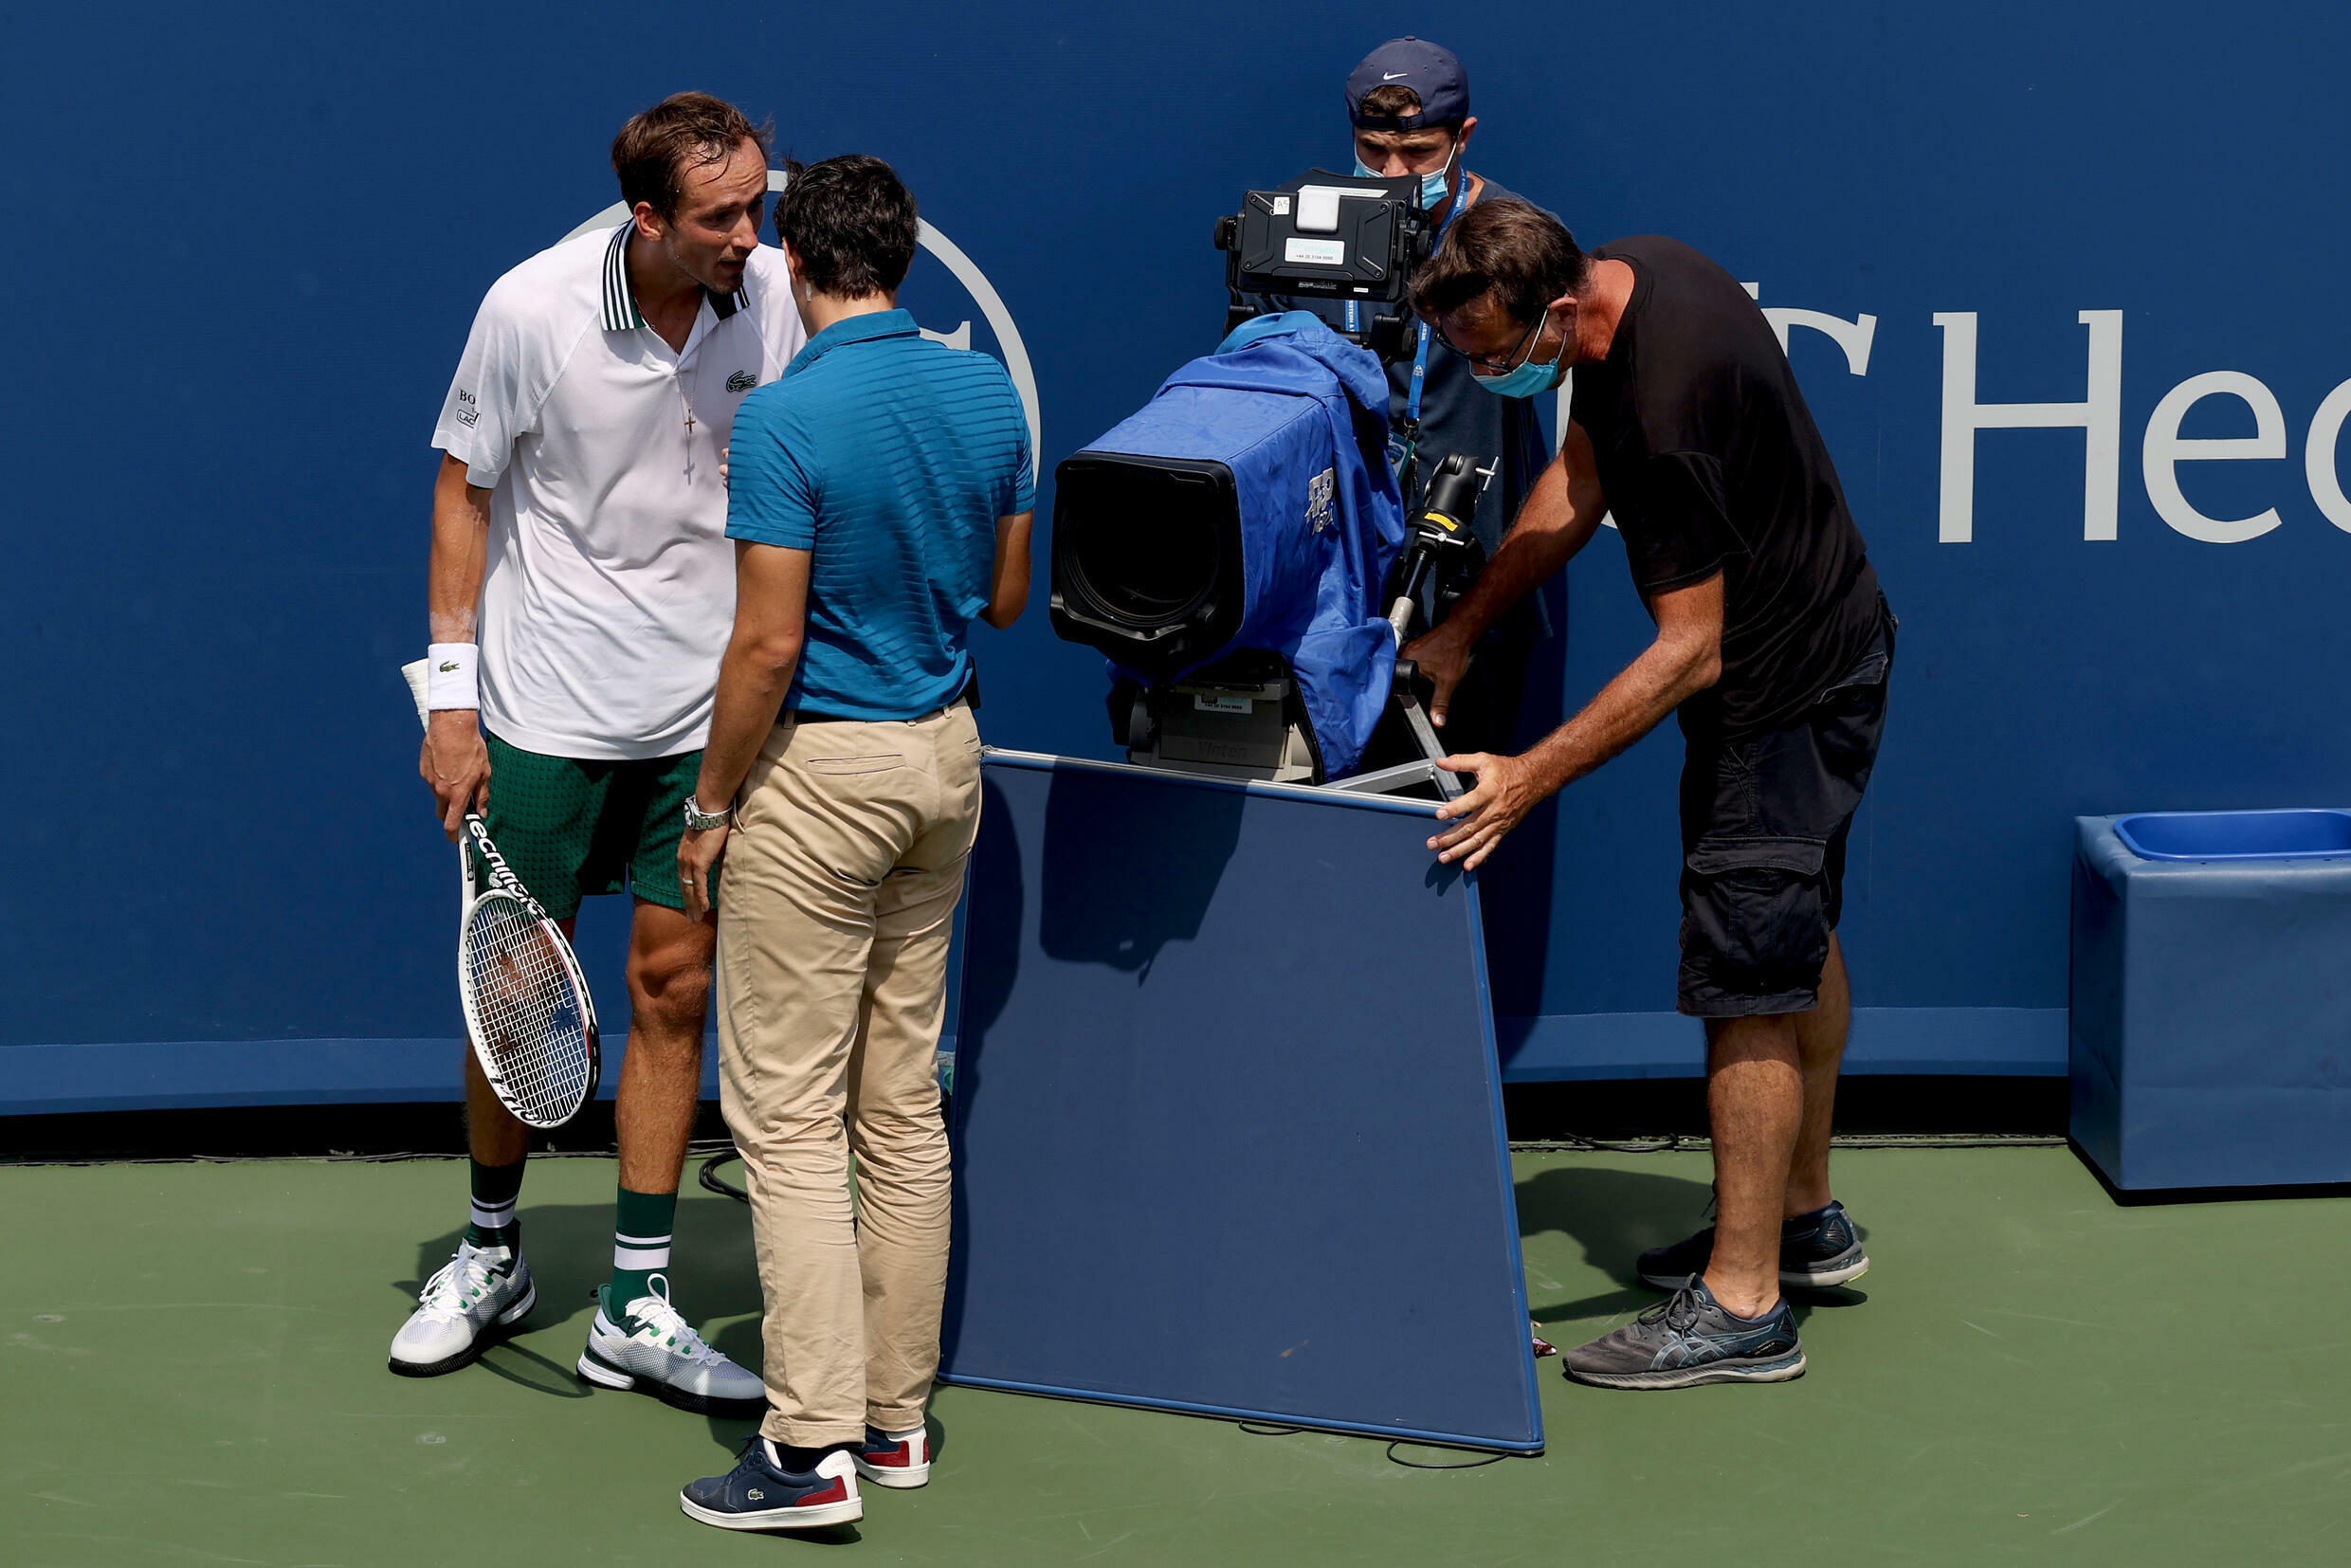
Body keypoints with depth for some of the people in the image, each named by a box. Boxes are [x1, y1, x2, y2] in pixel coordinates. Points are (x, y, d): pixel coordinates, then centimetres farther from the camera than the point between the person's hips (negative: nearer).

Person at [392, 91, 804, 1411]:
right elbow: (466, 493, -2)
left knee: (674, 985, 3)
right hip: (547, 709, -1)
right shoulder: (533, 309, -14)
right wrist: (452, 693, -4)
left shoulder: (777, 298, -9)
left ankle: (638, 1305, 11)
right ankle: (494, 1254, 28)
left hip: (708, 711, 2)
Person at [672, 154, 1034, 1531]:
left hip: (821, 771, -7)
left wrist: (712, 804, -7)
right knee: (906, 1099, 14)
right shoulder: (988, 393, 1)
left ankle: (813, 1444, -6)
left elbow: (768, 646, -18)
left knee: (789, 1114, -3)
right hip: (946, 754, 7)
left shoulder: (786, 419, -18)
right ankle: (898, 1414, 20)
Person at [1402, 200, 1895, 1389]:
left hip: (1786, 689, -10)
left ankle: (1742, 1305, -3)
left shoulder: (1668, 406, -34)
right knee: (1797, 942, 21)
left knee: (1749, 979, -7)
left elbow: (1689, 652, -29)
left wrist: (1531, 778, -30)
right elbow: (1579, 480, 10)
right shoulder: (1624, 274, -5)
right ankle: (1805, 1219, 36)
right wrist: (1463, 630, 7)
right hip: (1826, 649, 10)